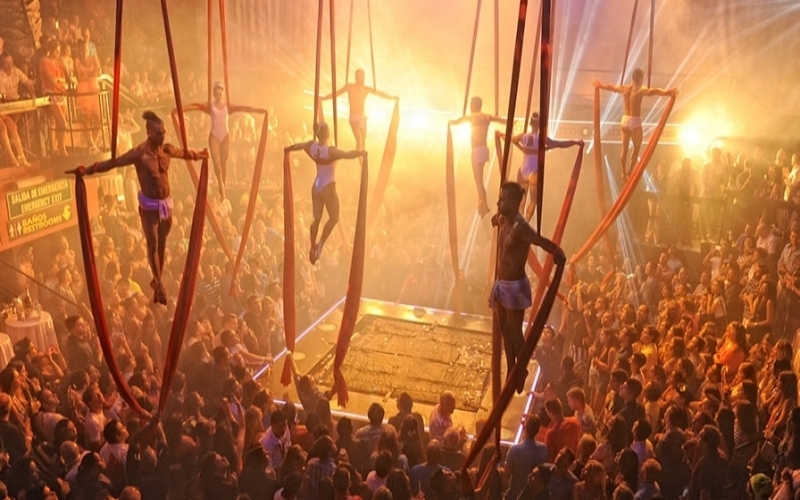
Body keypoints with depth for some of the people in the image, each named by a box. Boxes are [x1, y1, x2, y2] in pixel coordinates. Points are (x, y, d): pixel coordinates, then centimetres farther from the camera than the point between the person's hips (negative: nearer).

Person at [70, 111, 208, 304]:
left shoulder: (167, 149, 1)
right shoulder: (139, 153, -15)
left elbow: (185, 153, 21)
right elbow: (113, 162, -21)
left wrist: (200, 155, 39)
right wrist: (88, 170, -30)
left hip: (166, 203, 5)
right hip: (149, 205, -5)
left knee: (162, 245, 12)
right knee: (152, 245, -4)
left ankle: (157, 282, 24)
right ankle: (159, 283, 8)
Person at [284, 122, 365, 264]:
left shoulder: (312, 146, -2)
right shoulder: (331, 151, -23)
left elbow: (298, 146, 17)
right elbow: (348, 155, -36)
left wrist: (288, 149, 37)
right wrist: (361, 152, -17)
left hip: (316, 186, 7)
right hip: (328, 187, -7)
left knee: (316, 218, 15)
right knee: (334, 218, 8)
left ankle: (313, 247, 20)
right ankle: (320, 244, 3)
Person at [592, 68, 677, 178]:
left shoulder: (624, 88, 4)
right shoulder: (641, 90, -13)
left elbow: (611, 87, 22)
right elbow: (653, 91, -33)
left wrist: (600, 85, 39)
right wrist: (667, 93, -47)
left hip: (625, 120, 6)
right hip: (635, 121, -6)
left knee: (624, 147, 14)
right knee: (637, 147, 10)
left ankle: (624, 172, 20)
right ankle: (630, 171, 9)